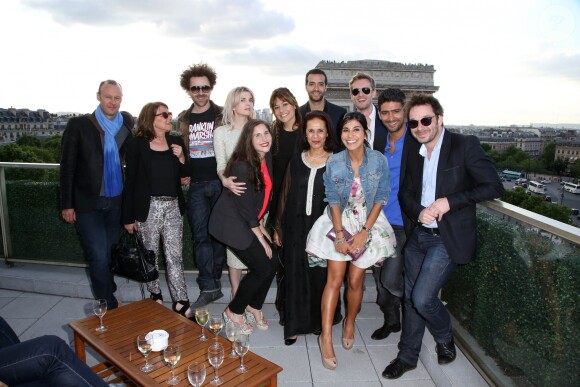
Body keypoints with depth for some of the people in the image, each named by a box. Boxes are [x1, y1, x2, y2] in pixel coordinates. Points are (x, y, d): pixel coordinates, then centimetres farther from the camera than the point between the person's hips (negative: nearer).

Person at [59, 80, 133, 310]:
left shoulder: (127, 122, 4)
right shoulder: (79, 125, -6)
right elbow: (67, 166, -5)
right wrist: (67, 204, -6)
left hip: (115, 202, 3)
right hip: (87, 203, -3)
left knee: (108, 254, 14)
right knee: (98, 256, -4)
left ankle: (108, 296, 30)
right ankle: (109, 306, 11)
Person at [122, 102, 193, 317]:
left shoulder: (176, 142, 7)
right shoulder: (137, 144, -4)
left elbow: (184, 176, 14)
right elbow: (130, 181, -4)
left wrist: (182, 158, -7)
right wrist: (128, 217, -5)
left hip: (173, 207, 3)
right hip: (148, 208, -3)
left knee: (175, 257, 3)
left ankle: (181, 303, 7)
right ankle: (155, 295, 30)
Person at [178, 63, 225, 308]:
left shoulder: (221, 115, 1)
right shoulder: (183, 119, 12)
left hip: (219, 182, -3)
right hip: (195, 185, 3)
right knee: (200, 235, 1)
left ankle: (213, 282, 19)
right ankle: (209, 287, 6)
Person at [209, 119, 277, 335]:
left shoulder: (267, 158, 0)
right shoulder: (243, 166, -24)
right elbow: (245, 206, -20)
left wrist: (261, 225, 8)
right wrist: (260, 237, -12)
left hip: (251, 222, 8)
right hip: (231, 223, -7)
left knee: (272, 264, 2)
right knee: (262, 268, -7)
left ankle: (254, 306, 27)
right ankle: (234, 311, 16)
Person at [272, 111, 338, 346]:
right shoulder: (296, 161, 6)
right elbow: (285, 196, 8)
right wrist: (278, 227, 7)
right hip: (295, 228, 2)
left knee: (320, 276, 7)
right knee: (295, 276, 6)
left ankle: (319, 322, 29)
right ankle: (295, 325, 21)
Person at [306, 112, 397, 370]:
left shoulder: (379, 161, -10)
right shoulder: (333, 162, -9)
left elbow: (380, 199, -7)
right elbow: (333, 200, -6)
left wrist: (364, 232, -14)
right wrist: (340, 235, -13)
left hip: (369, 225, 0)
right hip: (339, 224, 0)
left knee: (355, 281, 1)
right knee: (335, 279, -7)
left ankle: (350, 323, 29)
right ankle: (326, 337, 2)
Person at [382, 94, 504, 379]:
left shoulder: (465, 145, -10)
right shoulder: (414, 151, 8)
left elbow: (493, 186, -13)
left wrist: (450, 201, -20)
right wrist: (418, 212, -9)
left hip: (449, 237, -6)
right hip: (419, 235, 6)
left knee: (422, 298, -10)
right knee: (411, 297, 12)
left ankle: (445, 339, 24)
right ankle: (407, 356, 31)